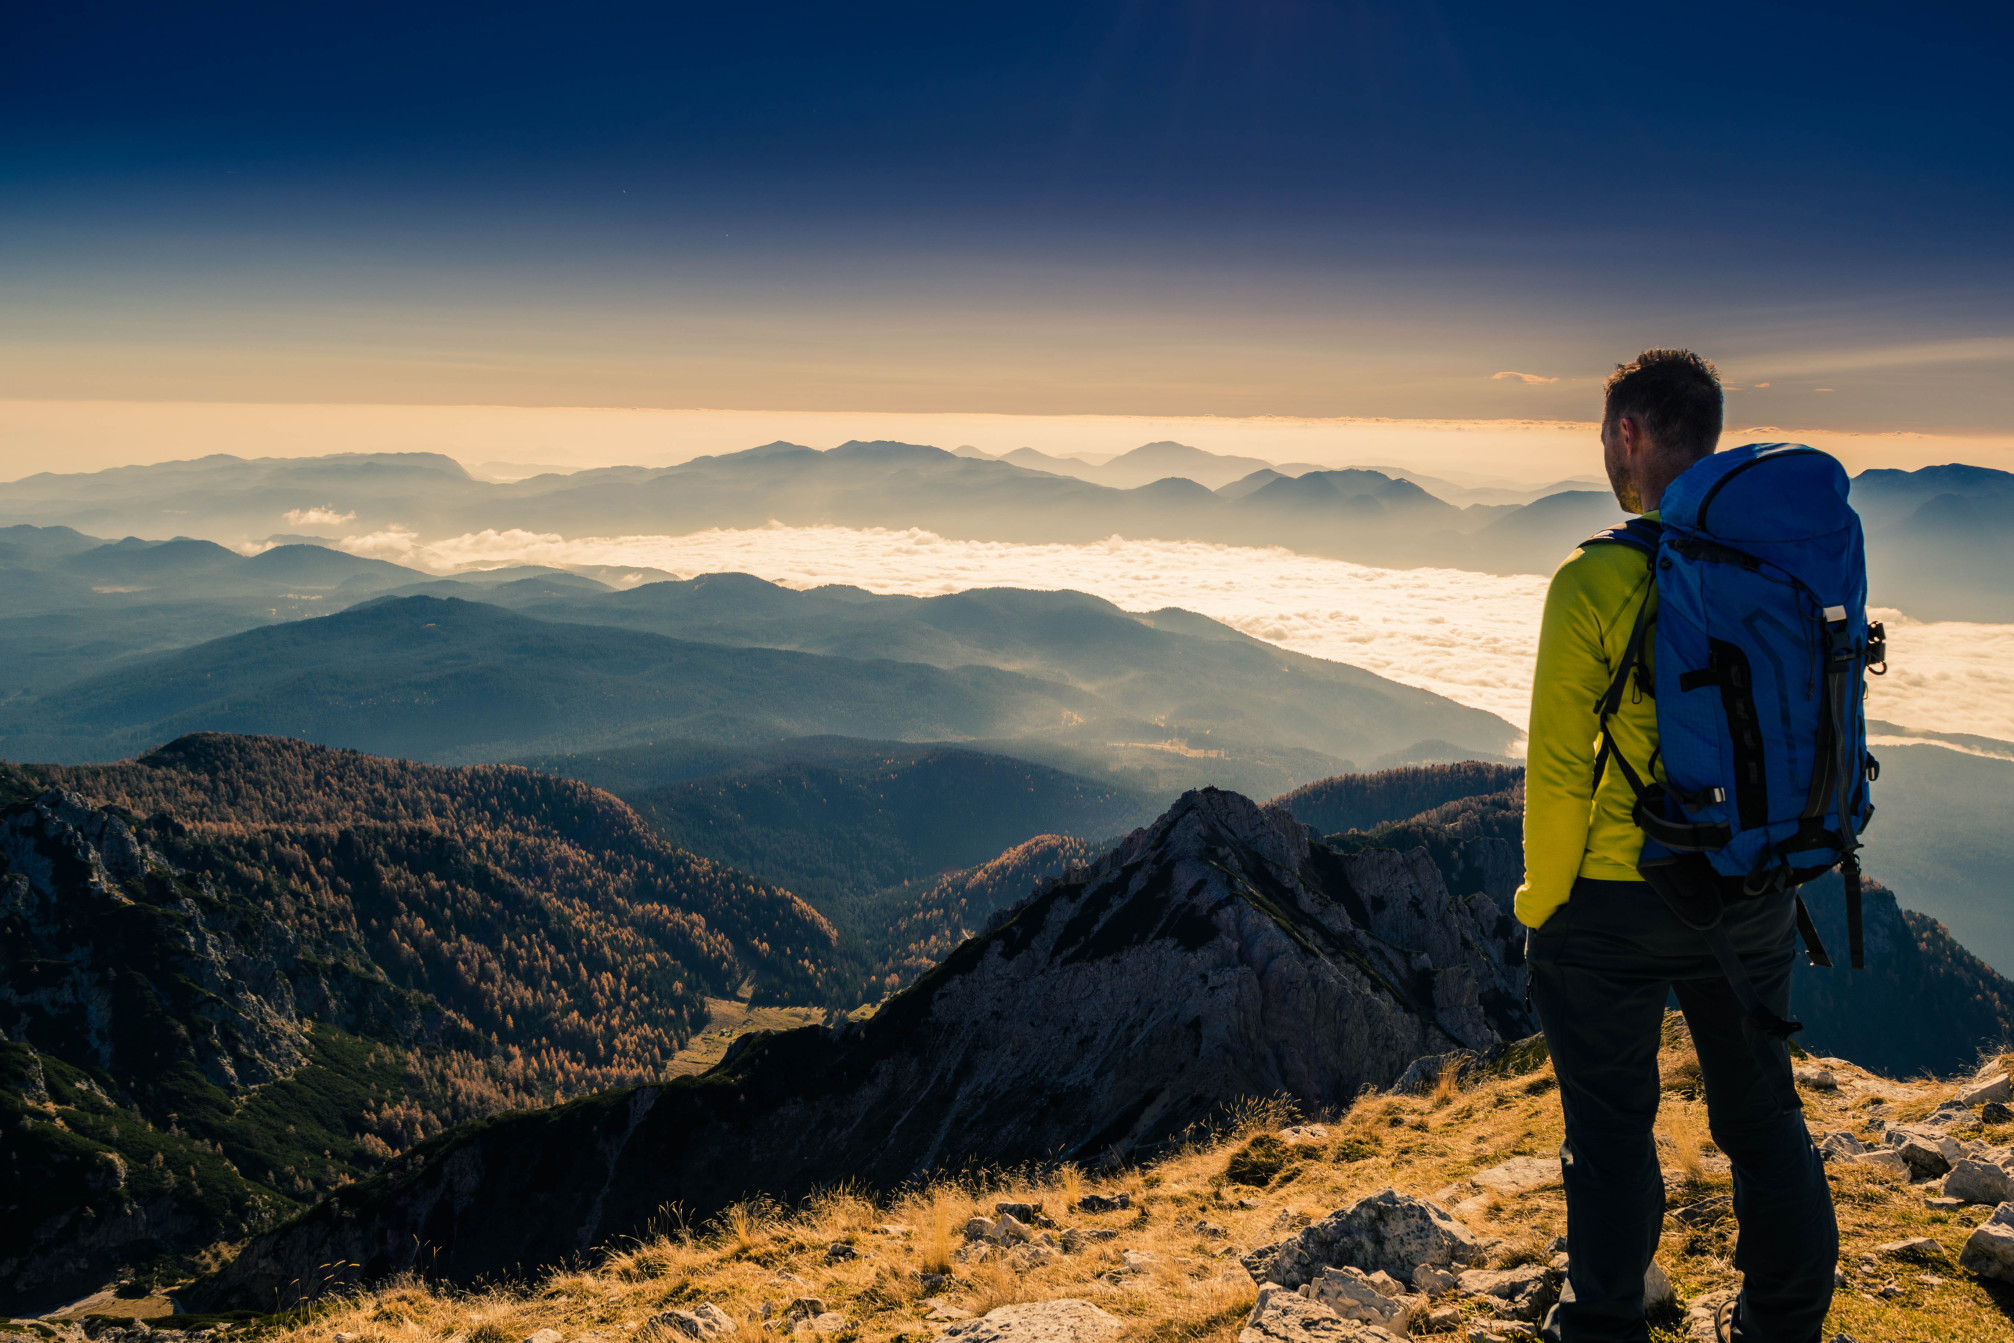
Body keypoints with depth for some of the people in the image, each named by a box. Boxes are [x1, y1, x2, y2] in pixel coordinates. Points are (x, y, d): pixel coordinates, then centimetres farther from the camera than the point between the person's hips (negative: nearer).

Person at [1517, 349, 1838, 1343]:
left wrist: (1540, 900, -3)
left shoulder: (1597, 579, -17)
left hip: (1613, 900, -5)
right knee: (1762, 1108, 21)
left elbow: (1559, 768, -15)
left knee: (1612, 1124, 11)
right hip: (1755, 898, 5)